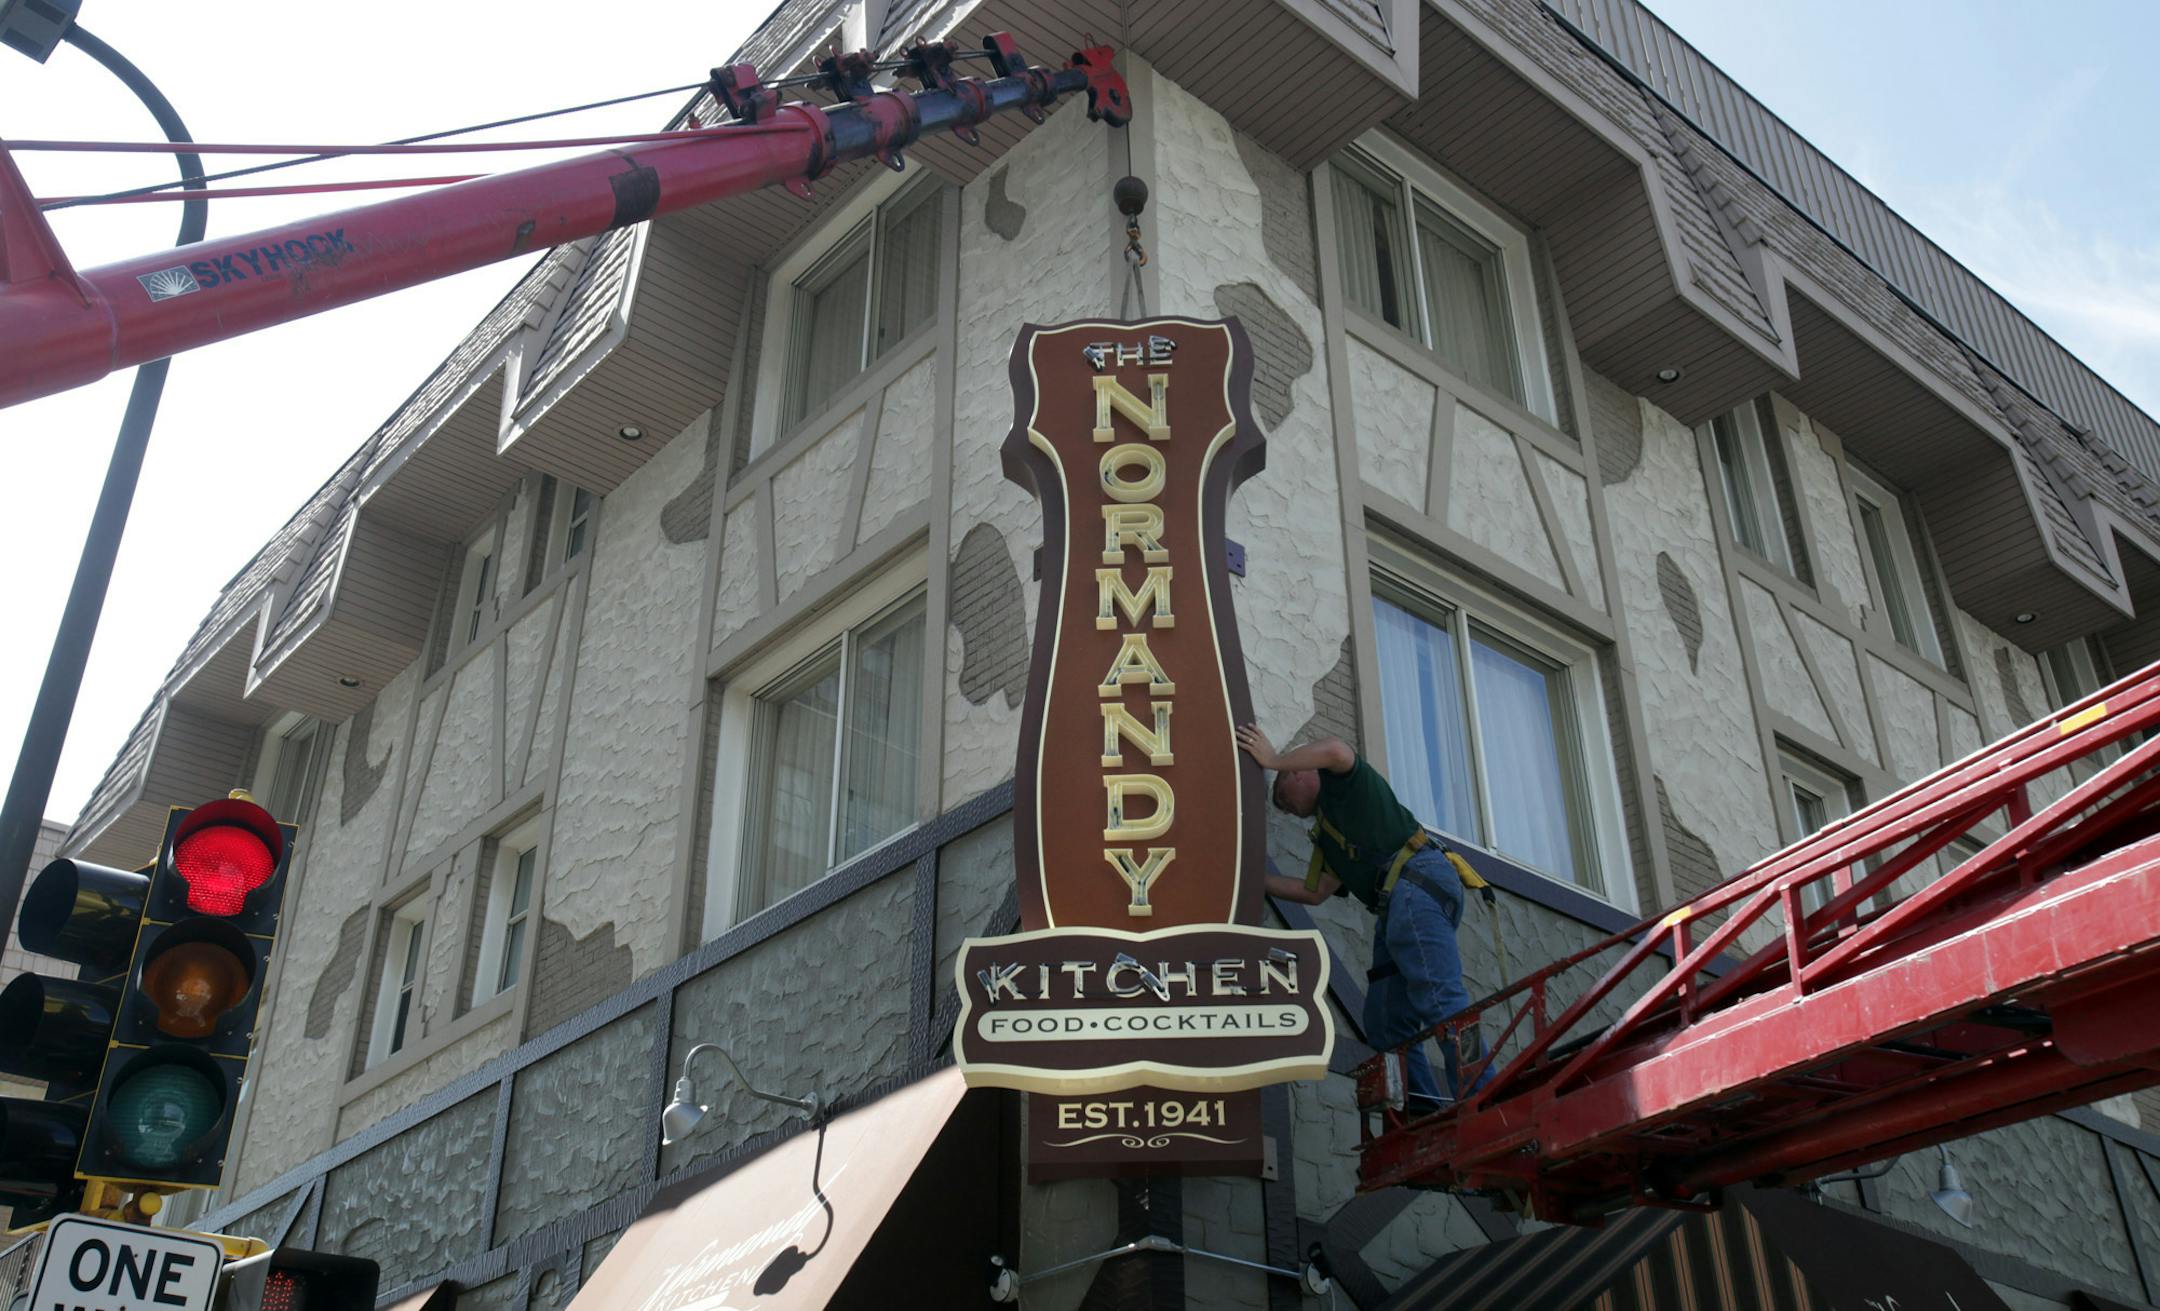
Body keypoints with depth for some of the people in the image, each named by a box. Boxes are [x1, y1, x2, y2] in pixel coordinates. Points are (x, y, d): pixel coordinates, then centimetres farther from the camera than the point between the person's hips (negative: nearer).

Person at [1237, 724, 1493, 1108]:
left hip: (1416, 879, -10)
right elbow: (1315, 892, 34)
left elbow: (1334, 750, -12)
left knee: (1437, 997, -23)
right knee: (1386, 1021, 2)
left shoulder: (1340, 781, 12)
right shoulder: (1327, 834, 36)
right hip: (1397, 905, 10)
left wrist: (1272, 760, -1)